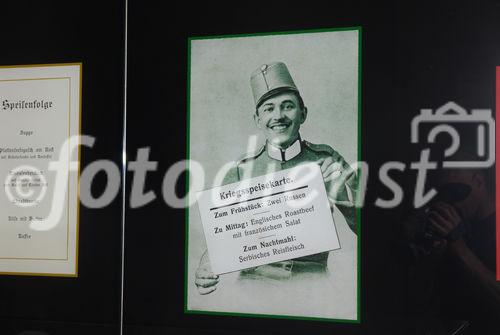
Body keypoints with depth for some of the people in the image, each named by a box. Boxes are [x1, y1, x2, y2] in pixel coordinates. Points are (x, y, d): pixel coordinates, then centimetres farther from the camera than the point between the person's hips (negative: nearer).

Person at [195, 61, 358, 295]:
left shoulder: (327, 161, 6)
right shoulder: (241, 171, 6)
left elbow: (361, 226, 5)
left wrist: (341, 193, -14)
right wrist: (205, 271, -12)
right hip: (254, 282, 0)